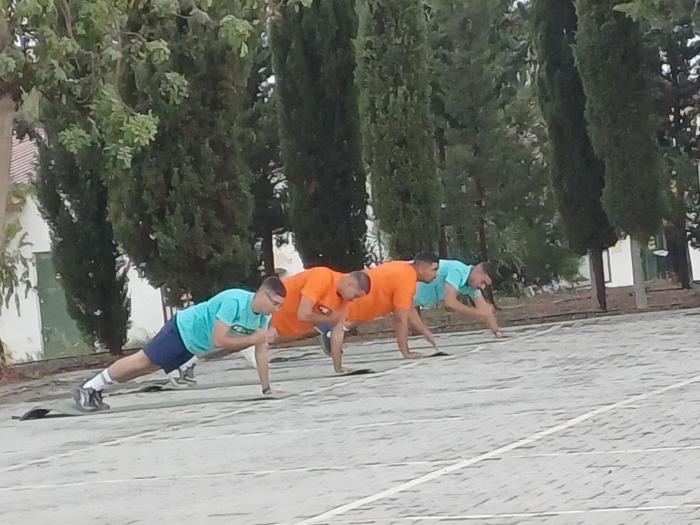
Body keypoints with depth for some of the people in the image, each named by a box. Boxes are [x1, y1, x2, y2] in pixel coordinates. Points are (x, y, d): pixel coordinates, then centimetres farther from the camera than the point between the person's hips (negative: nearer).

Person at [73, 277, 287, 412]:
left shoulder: (263, 315, -11)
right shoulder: (235, 302, -37)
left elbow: (262, 351, -5)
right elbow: (218, 340, -37)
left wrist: (267, 388, -8)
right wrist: (253, 338, -36)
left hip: (193, 345, 8)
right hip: (183, 329, -8)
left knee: (148, 367, 15)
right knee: (141, 361, -1)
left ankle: (96, 390, 26)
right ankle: (87, 388, 12)